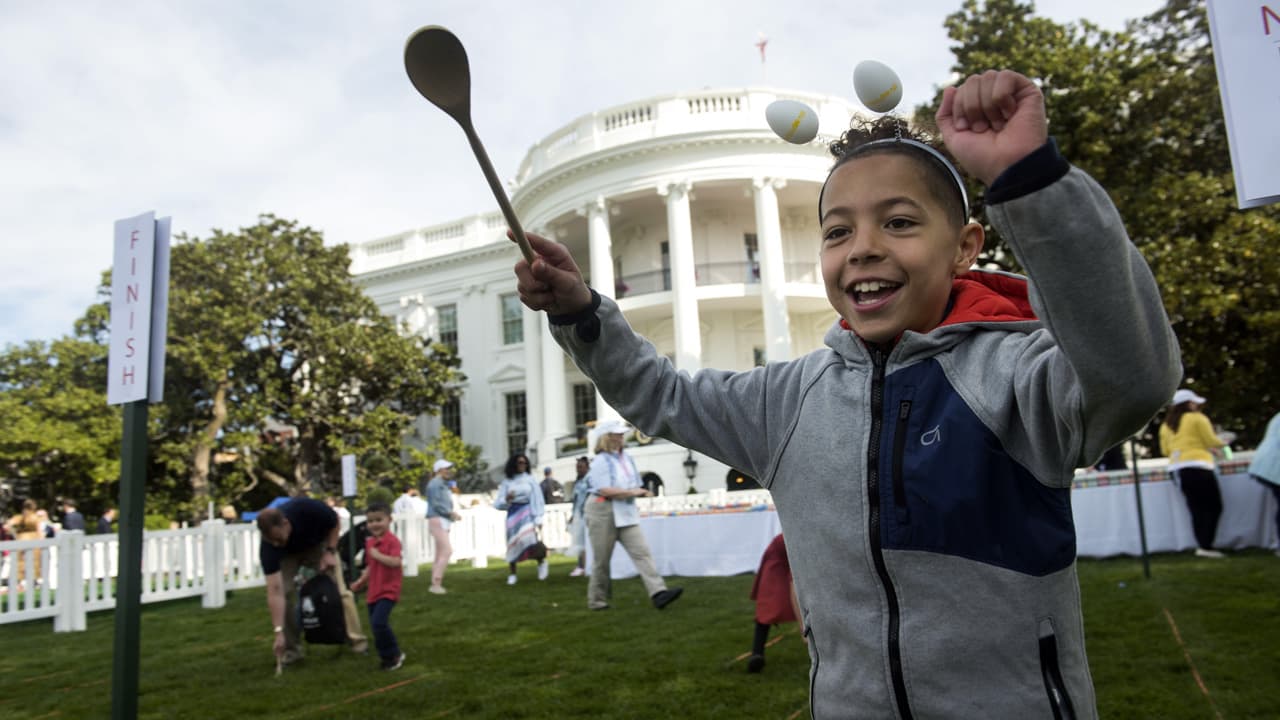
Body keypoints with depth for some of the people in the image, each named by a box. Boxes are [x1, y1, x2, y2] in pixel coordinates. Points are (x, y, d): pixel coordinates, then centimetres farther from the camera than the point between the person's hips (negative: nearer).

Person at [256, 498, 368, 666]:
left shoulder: (307, 509, -41)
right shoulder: (268, 547, -37)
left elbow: (334, 521, -17)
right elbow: (275, 591, -37)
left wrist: (330, 551, -22)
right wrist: (279, 632, -41)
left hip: (318, 544, 0)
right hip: (288, 555, 1)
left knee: (340, 591, -10)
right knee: (284, 593, -18)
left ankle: (357, 642, -1)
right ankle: (291, 648, -2)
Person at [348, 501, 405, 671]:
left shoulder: (392, 540, -15)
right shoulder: (369, 542, 10)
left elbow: (395, 562, -29)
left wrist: (377, 555, -23)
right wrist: (360, 581, 11)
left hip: (388, 591, -8)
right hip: (374, 590, 8)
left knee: (379, 622, -19)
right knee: (376, 625, 12)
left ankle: (395, 654, -2)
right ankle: (387, 656, 26)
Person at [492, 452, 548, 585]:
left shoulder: (530, 480, 3)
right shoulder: (507, 482, 6)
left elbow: (537, 499, 4)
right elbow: (498, 503, 5)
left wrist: (538, 518, -2)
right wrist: (506, 499, -17)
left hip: (527, 512, -2)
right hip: (513, 514, 2)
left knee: (528, 539, -19)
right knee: (512, 543, 1)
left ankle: (542, 561, 9)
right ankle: (512, 574, 14)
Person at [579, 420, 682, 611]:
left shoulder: (626, 458, 13)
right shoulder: (601, 461, -11)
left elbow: (635, 486, 23)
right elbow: (605, 490, -20)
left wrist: (640, 492, 1)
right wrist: (632, 492, -17)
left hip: (625, 513, 7)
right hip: (603, 511, -6)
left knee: (642, 552, -7)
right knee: (601, 559, 4)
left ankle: (658, 593, -14)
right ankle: (596, 601, 19)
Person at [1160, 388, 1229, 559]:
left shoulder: (1166, 425, 15)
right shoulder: (1197, 418, -2)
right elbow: (1211, 441, -4)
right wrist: (1222, 443, 17)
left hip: (1177, 469, 6)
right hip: (1198, 466, -6)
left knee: (1197, 509, 9)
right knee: (1214, 506, -2)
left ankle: (1202, 545, 4)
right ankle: (1206, 546, -11)